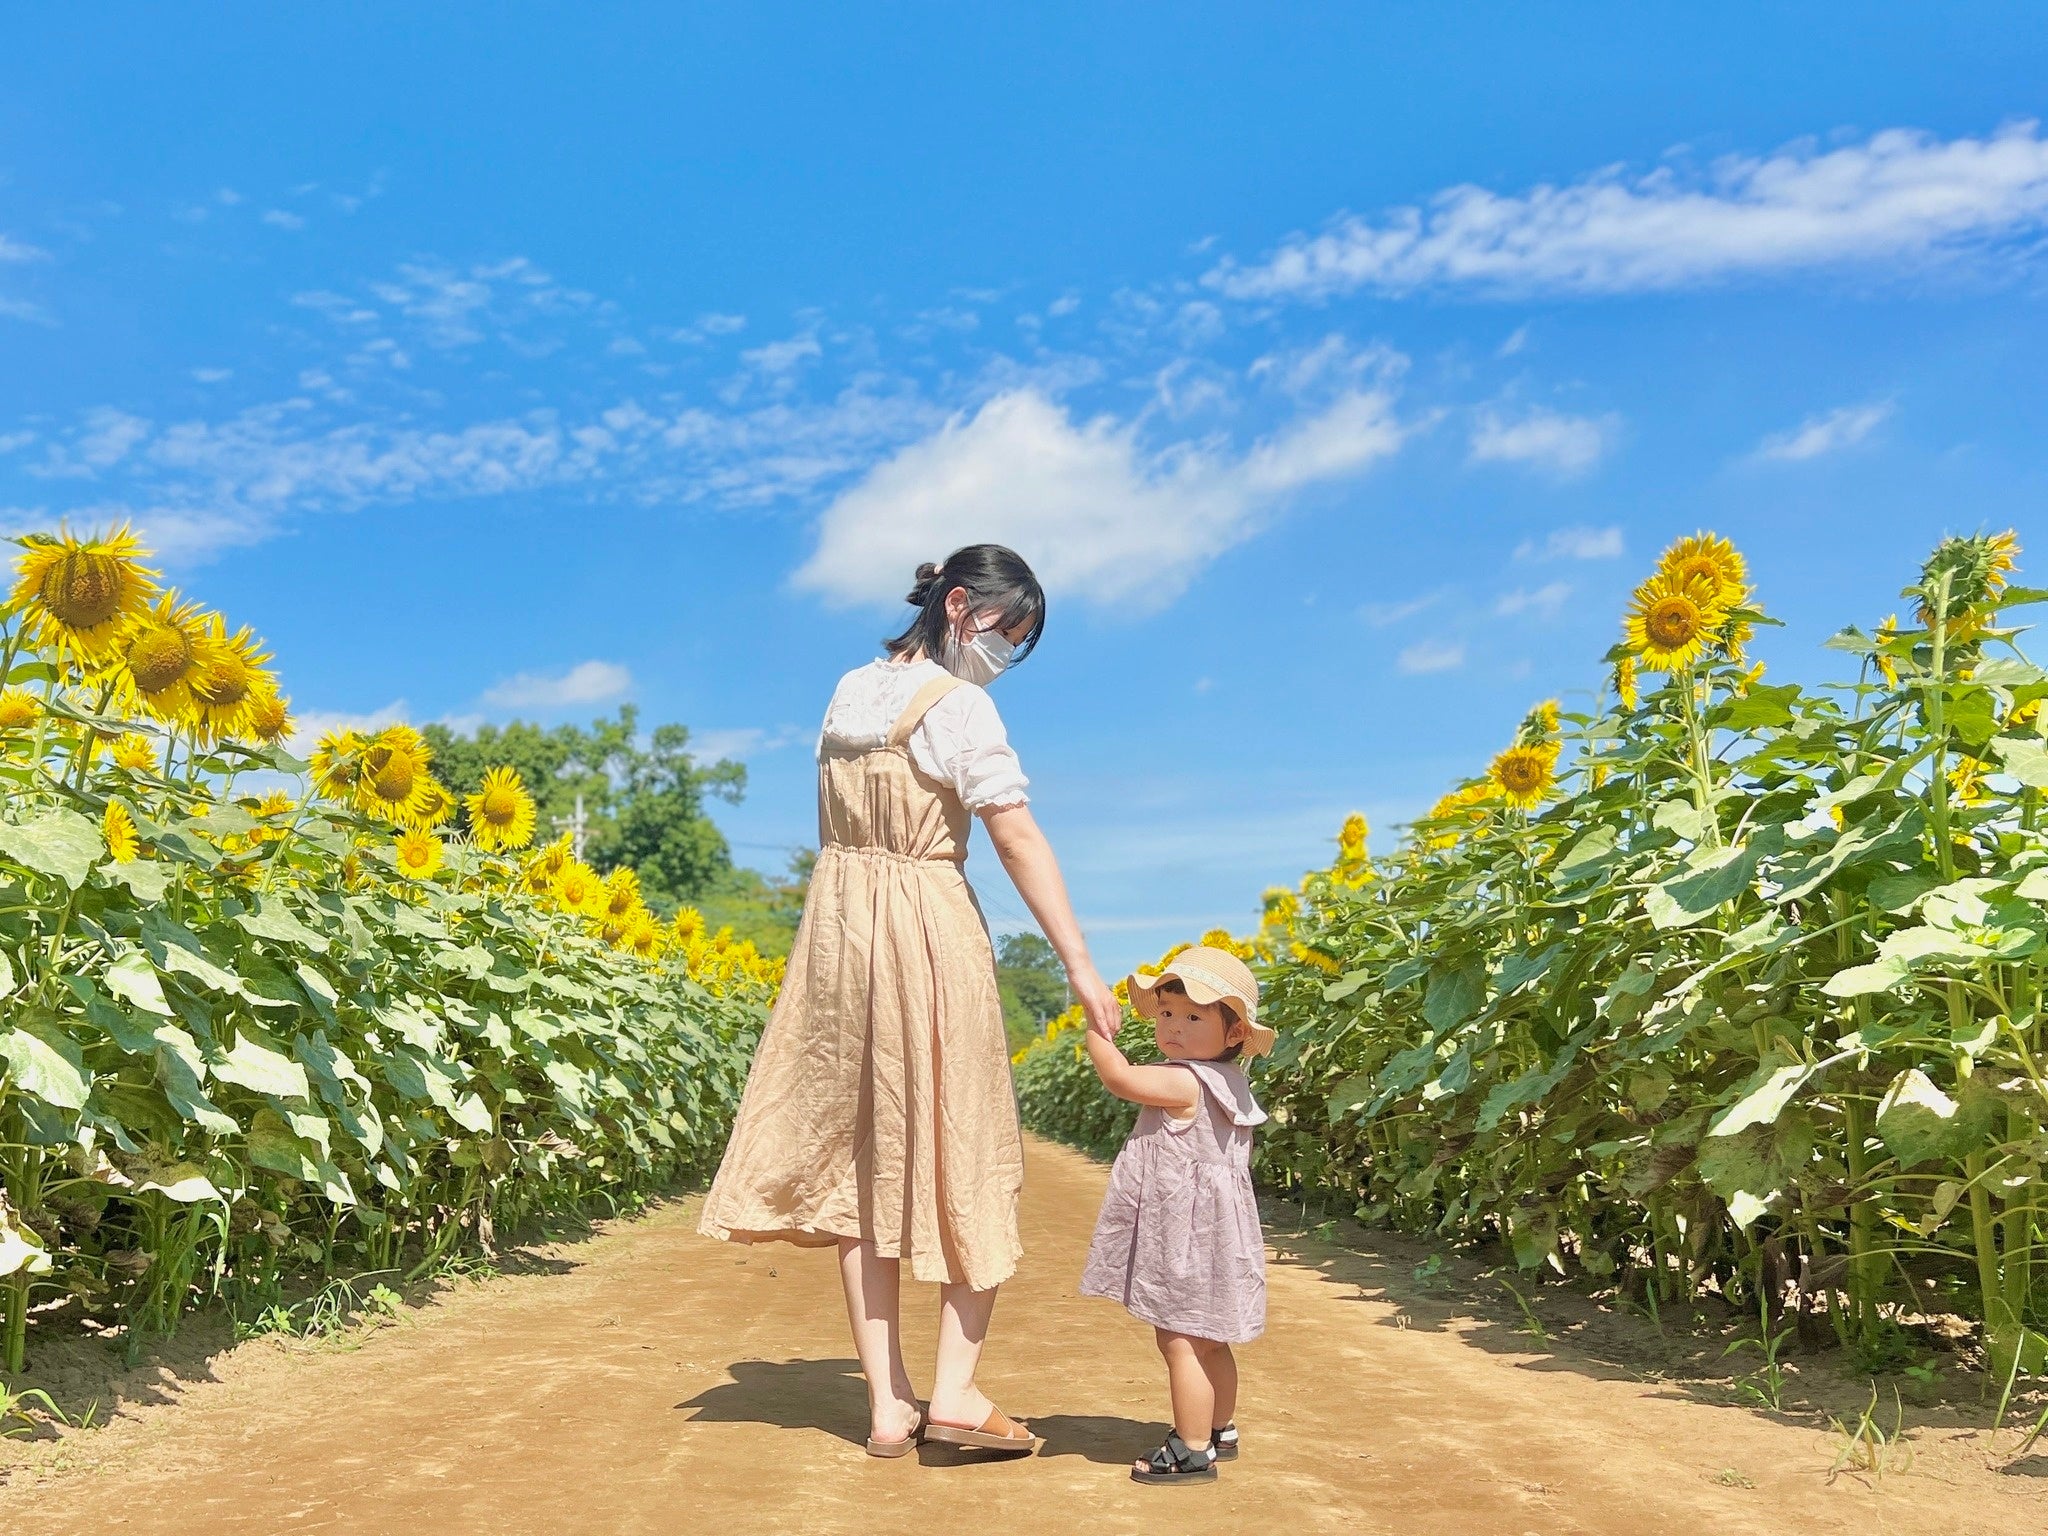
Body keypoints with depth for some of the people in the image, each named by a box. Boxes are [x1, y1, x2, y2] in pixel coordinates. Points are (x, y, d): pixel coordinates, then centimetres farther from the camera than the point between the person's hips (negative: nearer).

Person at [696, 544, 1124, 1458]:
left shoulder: (849, 692, 12)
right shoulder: (957, 705, -10)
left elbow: (834, 827, 14)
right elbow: (1020, 842, -15)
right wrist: (1080, 965, -16)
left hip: (836, 927, 6)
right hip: (928, 936, -6)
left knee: (862, 1164, 7)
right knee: (962, 1158, 4)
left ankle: (888, 1405, 11)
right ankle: (954, 1391, -1)